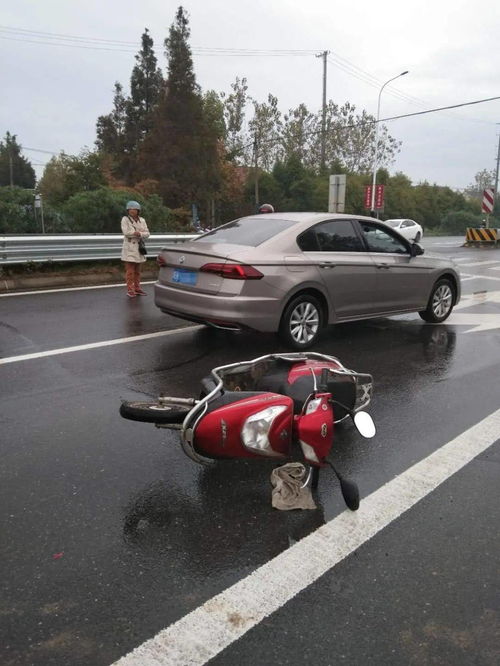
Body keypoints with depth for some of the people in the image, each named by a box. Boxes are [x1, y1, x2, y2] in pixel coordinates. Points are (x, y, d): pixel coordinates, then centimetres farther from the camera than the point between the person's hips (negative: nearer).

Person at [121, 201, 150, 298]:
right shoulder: (125, 219, -3)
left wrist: (139, 233, -18)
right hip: (129, 248, -5)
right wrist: (138, 232, -12)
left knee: (137, 270, 10)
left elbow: (147, 233, 1)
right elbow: (126, 232, -16)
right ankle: (130, 290, -2)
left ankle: (137, 289, 17)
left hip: (139, 247, 5)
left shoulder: (142, 220, 9)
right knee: (130, 271, -6)